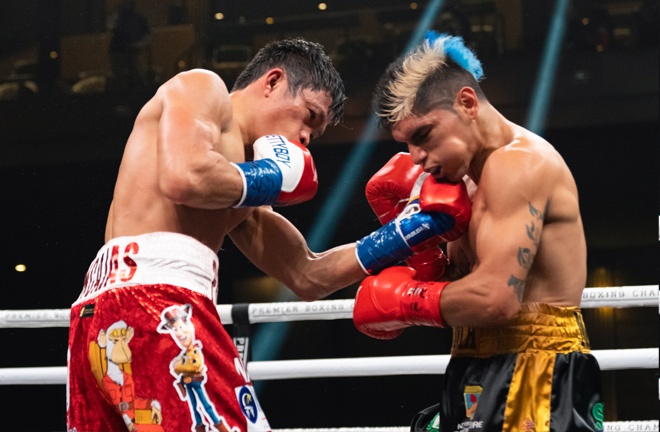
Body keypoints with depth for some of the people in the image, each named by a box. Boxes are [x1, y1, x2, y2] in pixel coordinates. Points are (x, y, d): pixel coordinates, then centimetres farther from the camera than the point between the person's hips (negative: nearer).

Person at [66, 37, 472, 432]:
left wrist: (417, 224, 28)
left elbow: (307, 274, 31)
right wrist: (274, 178, 3)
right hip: (153, 298, -10)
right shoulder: (201, 88, 7)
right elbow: (184, 178, -14)